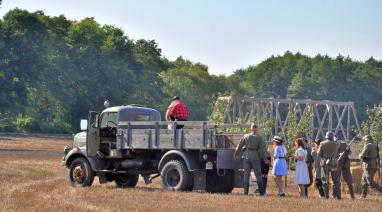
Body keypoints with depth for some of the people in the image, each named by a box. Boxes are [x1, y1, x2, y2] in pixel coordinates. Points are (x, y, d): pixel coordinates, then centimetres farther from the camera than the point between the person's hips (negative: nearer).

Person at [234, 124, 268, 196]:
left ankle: (246, 192, 1)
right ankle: (262, 192, 5)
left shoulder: (246, 136, 3)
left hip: (246, 156, 2)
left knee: (246, 175, 6)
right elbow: (262, 148, -9)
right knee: (258, 175, 5)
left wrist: (236, 154, 23)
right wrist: (264, 158, -4)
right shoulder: (259, 138, -3)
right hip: (255, 157, -2)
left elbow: (240, 146, 11)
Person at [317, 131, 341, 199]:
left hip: (325, 164, -1)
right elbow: (337, 154, 10)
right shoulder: (335, 144, 0)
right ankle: (337, 195, 1)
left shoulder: (322, 144, -3)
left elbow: (319, 154, -1)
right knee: (336, 180, 6)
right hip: (333, 164, 1)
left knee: (325, 180, 6)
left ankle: (326, 195, 3)